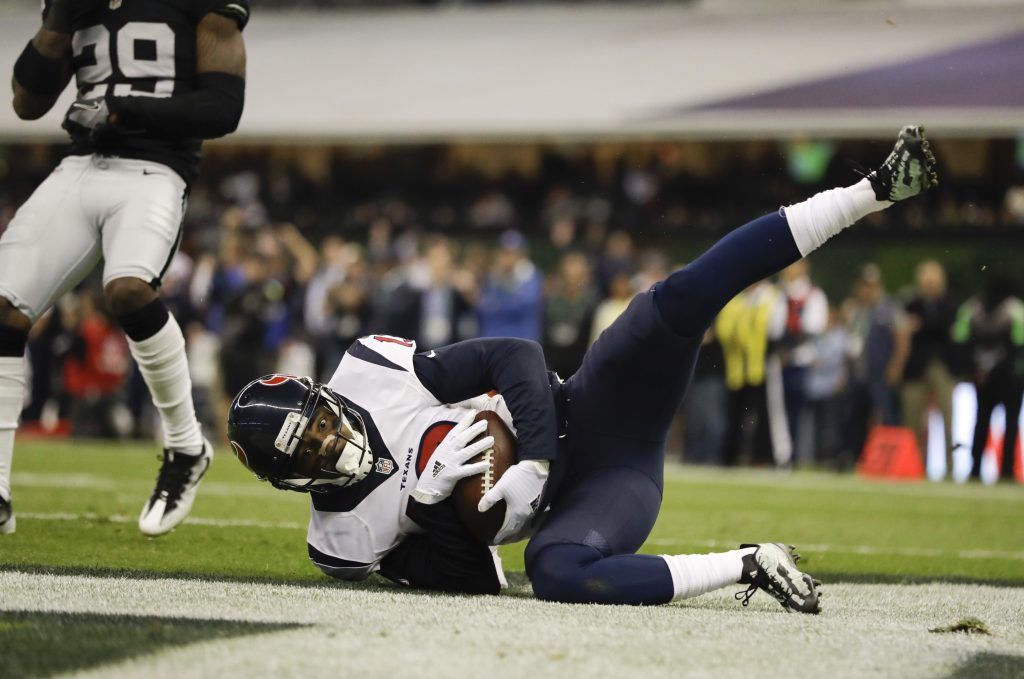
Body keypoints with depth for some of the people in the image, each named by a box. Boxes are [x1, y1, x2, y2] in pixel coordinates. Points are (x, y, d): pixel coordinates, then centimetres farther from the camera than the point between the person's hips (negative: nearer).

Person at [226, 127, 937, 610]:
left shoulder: (371, 369, -5)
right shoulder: (342, 540, -3)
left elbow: (514, 356, -7)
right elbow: (471, 582, -4)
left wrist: (533, 465, -18)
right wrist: (426, 499, -21)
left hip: (584, 417, 1)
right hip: (575, 499, -1)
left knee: (680, 298, -24)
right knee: (555, 572, -41)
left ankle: (880, 189, -18)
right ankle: (749, 566, -24)